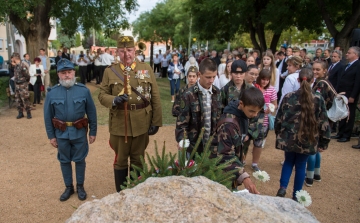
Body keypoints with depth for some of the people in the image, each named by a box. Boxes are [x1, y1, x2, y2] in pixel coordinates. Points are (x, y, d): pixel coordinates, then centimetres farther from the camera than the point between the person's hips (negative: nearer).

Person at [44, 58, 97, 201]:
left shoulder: (84, 90, -9)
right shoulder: (52, 93, -6)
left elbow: (91, 113, -3)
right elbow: (48, 116, 1)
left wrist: (93, 132, -1)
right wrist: (51, 136, 2)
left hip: (79, 132, -1)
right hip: (61, 133, 1)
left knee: (80, 160, 12)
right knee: (64, 161, 14)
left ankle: (80, 186, 30)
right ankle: (68, 187, 32)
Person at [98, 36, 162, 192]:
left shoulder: (146, 69, 1)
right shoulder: (110, 71, 0)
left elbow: (155, 97, 0)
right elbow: (102, 95, 2)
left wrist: (156, 121, -4)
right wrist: (114, 100, -21)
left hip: (141, 123, 1)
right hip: (119, 124, 0)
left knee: (138, 160, 16)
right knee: (121, 160, 12)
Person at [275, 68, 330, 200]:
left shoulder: (288, 97, -6)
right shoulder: (318, 100, -8)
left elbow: (278, 119, 0)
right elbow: (323, 123, -4)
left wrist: (279, 134, 15)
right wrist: (324, 142, 7)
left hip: (288, 138, 1)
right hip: (307, 140, -1)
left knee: (288, 162, 22)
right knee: (301, 165, 14)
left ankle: (282, 188, 8)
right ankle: (296, 195, 24)